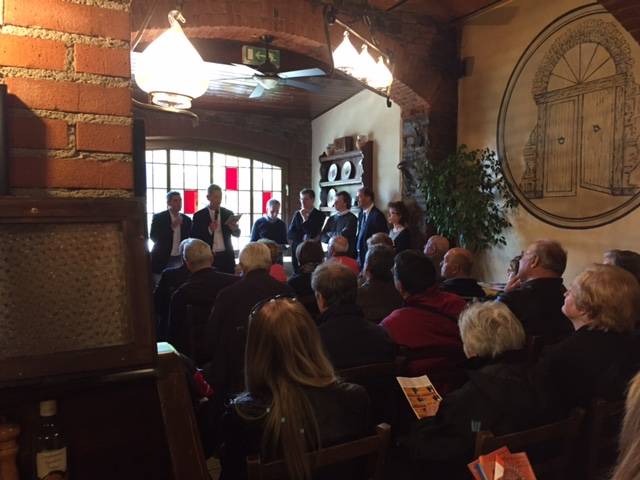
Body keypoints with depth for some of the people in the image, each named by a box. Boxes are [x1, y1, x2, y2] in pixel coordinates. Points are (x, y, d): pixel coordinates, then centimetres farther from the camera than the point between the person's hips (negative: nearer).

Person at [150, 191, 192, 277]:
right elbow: (153, 237, -11)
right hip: (162, 260, -3)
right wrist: (171, 227, -18)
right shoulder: (158, 218, -2)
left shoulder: (186, 219, 9)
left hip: (180, 260, 3)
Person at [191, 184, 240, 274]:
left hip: (227, 256, 2)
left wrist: (234, 228, -15)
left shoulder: (228, 213, 9)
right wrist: (209, 230, -18)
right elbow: (194, 238, -4)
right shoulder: (199, 215, 2)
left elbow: (237, 234, 8)